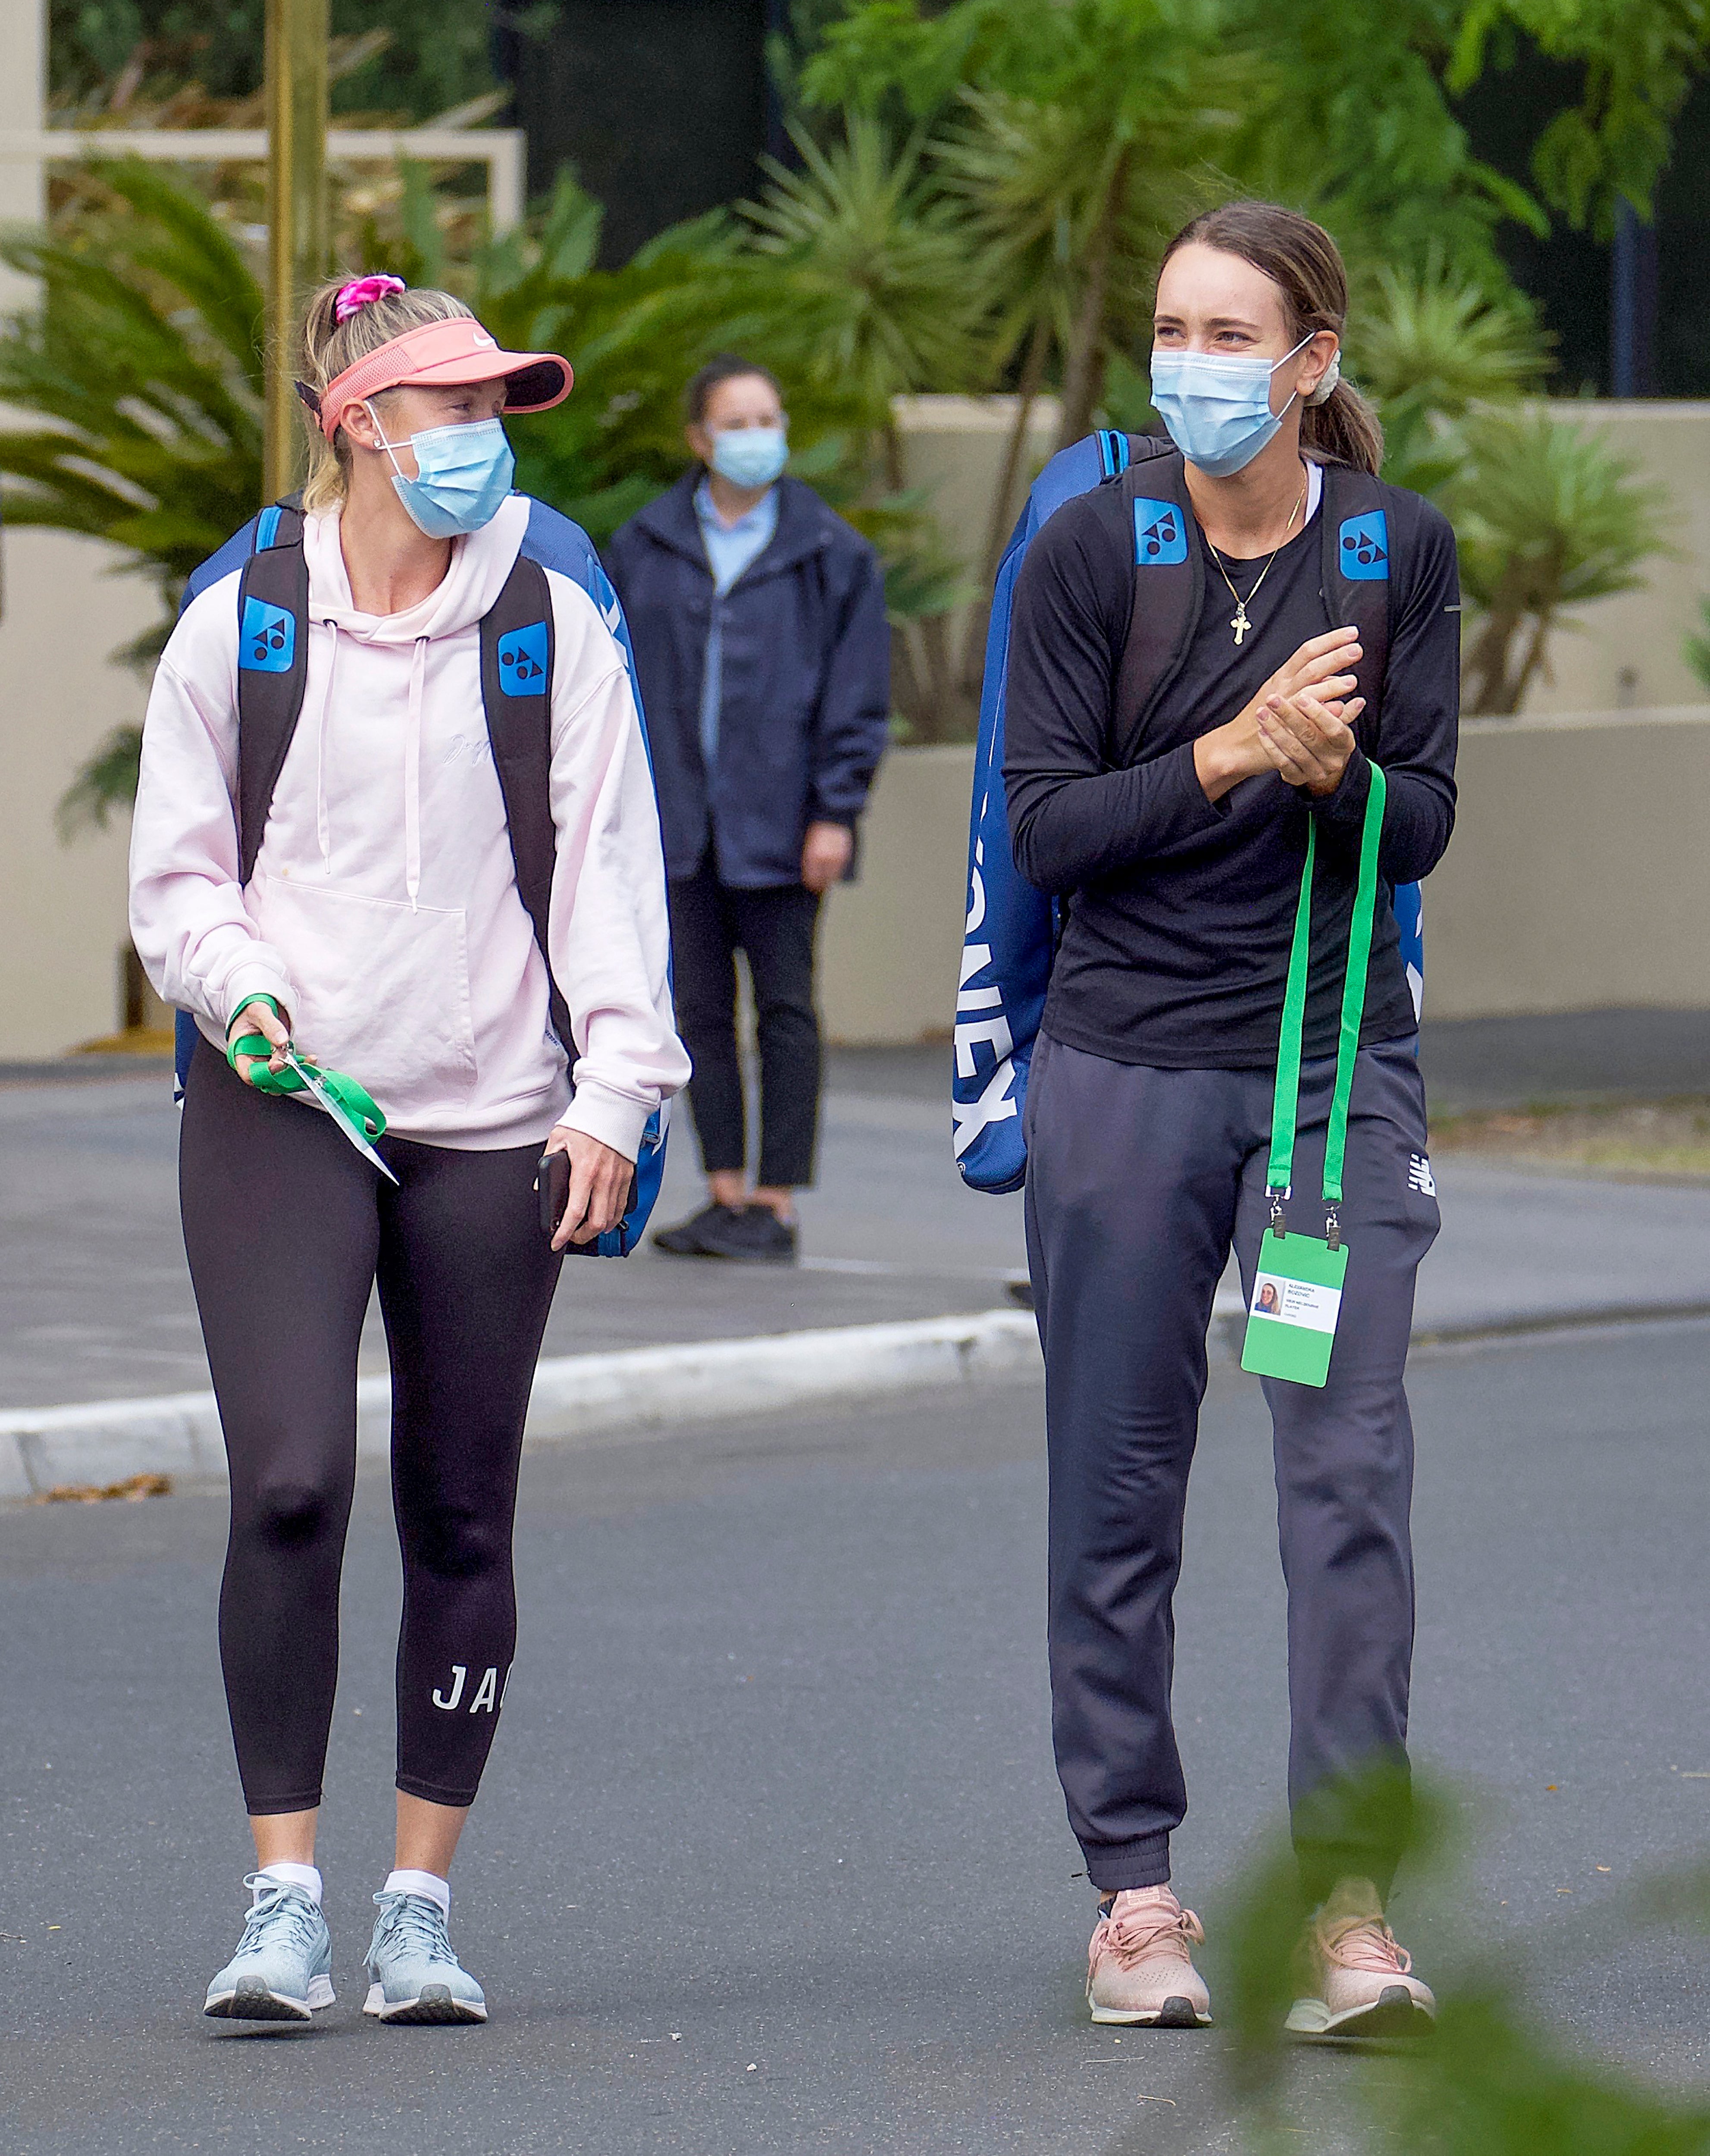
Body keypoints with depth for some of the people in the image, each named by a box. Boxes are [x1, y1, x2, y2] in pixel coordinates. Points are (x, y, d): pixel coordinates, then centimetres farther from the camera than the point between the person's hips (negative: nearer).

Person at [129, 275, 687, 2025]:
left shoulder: (556, 628, 6)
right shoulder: (238, 629, 5)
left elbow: (610, 873, 4)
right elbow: (176, 875, 9)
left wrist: (613, 1091, -7)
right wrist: (240, 986, -11)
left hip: (490, 1126, 1)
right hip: (277, 1112, -1)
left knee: (461, 1516, 4)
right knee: (289, 1486, -15)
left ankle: (420, 1908, 13)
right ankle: (283, 1900, -8)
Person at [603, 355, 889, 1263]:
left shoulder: (831, 555, 1)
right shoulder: (644, 549, 7)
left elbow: (857, 694, 0)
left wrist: (835, 812, -7)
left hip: (778, 823, -3)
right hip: (680, 813, 3)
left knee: (785, 1010, -1)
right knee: (702, 1009, 5)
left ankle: (777, 1204, 1)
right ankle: (725, 1196, 11)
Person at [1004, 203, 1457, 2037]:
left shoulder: (1396, 548, 2)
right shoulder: (1093, 548, -3)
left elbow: (1423, 828, 1)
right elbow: (1044, 828, -7)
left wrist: (1336, 770, -20)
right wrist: (1232, 752, -19)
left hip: (1341, 1057, 0)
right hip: (1126, 1063, 0)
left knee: (1350, 1465, -11)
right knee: (1120, 1486, 5)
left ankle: (1349, 1903, -12)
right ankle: (1133, 1887, 16)